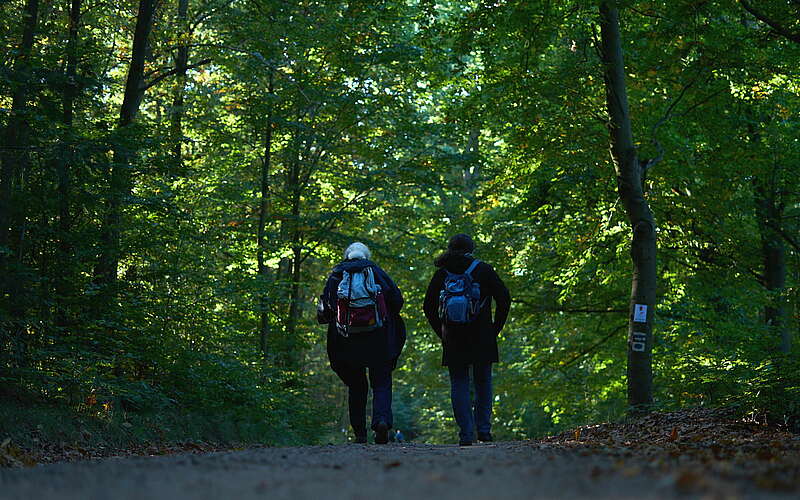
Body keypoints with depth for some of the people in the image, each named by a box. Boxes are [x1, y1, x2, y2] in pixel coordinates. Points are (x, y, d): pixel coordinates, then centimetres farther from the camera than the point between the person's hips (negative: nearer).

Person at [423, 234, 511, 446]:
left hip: (453, 338, 1)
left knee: (459, 383, 5)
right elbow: (504, 299, -1)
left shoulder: (441, 274, 5)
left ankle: (466, 433, -3)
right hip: (482, 337, -1)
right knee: (483, 381, 13)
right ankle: (484, 428, 7)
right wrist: (495, 329, 6)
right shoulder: (483, 270, 1)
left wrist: (442, 333, 11)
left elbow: (428, 307, 6)